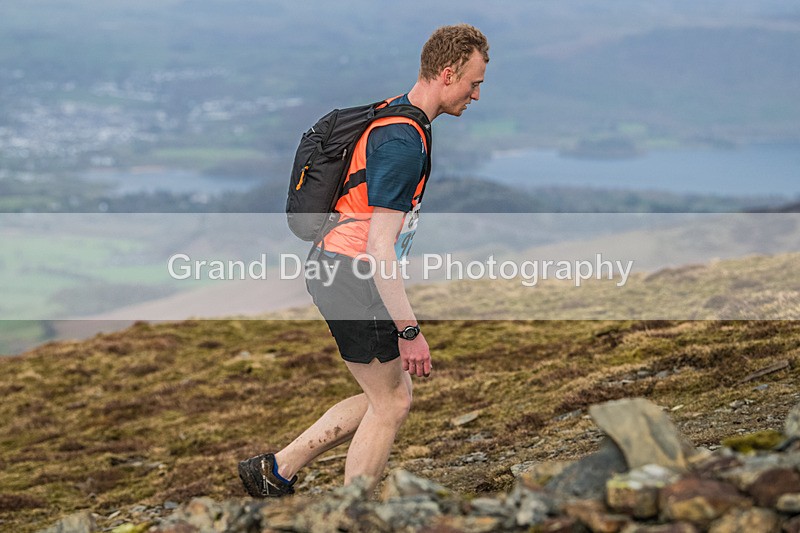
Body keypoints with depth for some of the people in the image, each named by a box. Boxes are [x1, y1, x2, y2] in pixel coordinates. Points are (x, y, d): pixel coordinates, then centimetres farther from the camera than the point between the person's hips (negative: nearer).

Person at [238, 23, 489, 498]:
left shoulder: (397, 117, 13)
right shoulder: (403, 141, -21)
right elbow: (379, 244, -25)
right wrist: (408, 330, -26)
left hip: (339, 270, 10)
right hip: (353, 276, -10)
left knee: (389, 397, 15)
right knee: (391, 404, -1)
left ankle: (276, 471, 19)